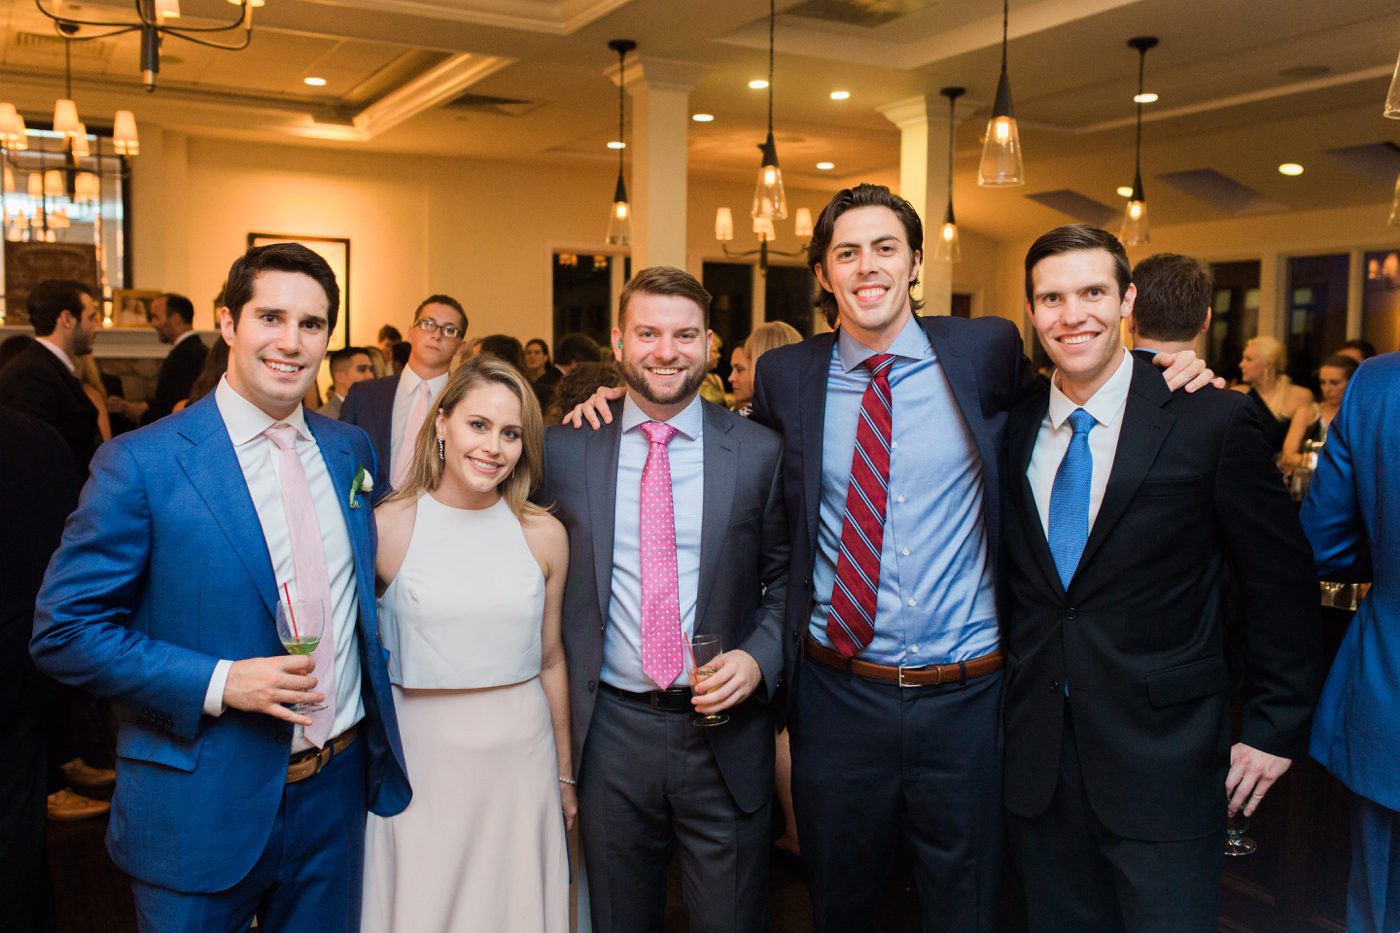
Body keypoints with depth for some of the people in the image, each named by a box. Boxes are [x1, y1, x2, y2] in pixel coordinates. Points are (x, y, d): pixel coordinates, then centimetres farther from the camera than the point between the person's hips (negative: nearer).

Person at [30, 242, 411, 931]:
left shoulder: (351, 451, 4)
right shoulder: (140, 463, -12)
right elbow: (63, 632, -11)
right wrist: (219, 682, -20)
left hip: (337, 789, 5)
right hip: (203, 809, -4)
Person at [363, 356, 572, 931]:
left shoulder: (544, 534, 0)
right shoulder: (385, 528, -7)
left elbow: (550, 659, 8)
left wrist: (565, 773, 13)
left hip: (522, 759, 2)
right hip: (422, 759, -2)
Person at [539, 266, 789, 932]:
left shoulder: (758, 452, -3)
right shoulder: (565, 449, -1)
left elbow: (785, 579, 4)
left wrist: (760, 658, -12)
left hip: (726, 733, 0)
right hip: (610, 732, 1)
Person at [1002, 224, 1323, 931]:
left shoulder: (1213, 421, -8)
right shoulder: (1013, 428, 4)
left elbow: (1281, 582, -3)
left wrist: (1274, 729, -2)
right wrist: (1000, 708, 10)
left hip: (1162, 762, -3)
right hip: (1034, 760, 4)